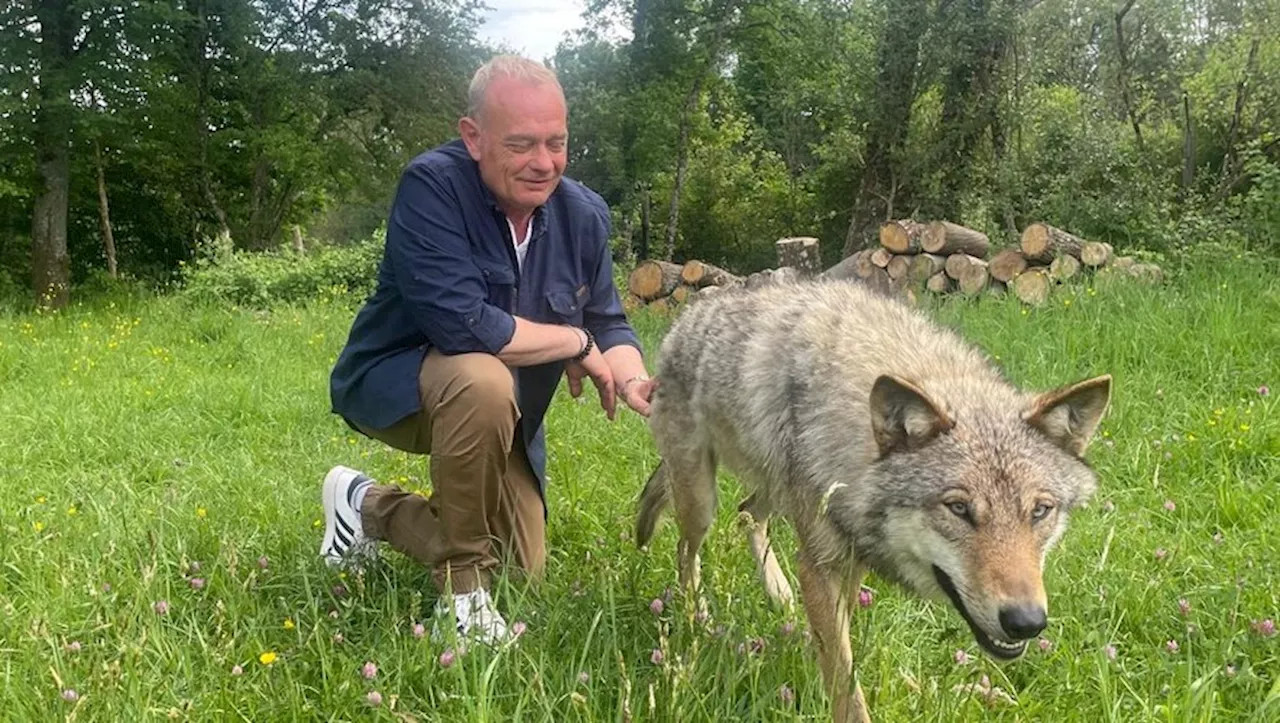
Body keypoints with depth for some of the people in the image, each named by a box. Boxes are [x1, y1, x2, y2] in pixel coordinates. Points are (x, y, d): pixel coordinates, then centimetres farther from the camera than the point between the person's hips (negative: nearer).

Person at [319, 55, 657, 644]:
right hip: (394, 384, -6)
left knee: (524, 573, 10)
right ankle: (462, 586, -19)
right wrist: (577, 343, -23)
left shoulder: (584, 214, -8)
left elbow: (608, 324, -1)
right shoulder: (432, 186, -27)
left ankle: (371, 508, 31)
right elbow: (463, 325, -36)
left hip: (498, 416, 7)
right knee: (484, 380, -40)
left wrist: (634, 382, -24)